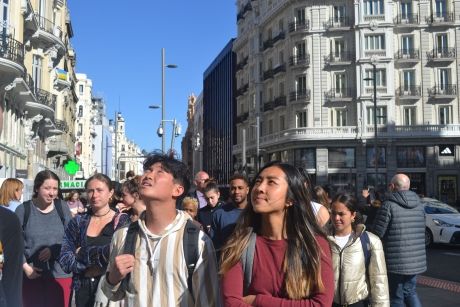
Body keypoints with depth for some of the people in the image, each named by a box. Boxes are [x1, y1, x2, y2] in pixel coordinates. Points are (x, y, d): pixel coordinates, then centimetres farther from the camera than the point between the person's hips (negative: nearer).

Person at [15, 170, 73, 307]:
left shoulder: (62, 207, 0)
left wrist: (54, 250, -13)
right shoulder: (23, 209, -2)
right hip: (31, 275, 0)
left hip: (60, 274, 0)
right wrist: (25, 266, -9)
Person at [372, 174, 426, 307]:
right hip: (417, 260, 6)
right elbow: (422, 230, 11)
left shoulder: (388, 205, -14)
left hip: (396, 261, -6)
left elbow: (377, 233, -14)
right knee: (410, 291, 23)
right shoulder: (419, 205, 6)